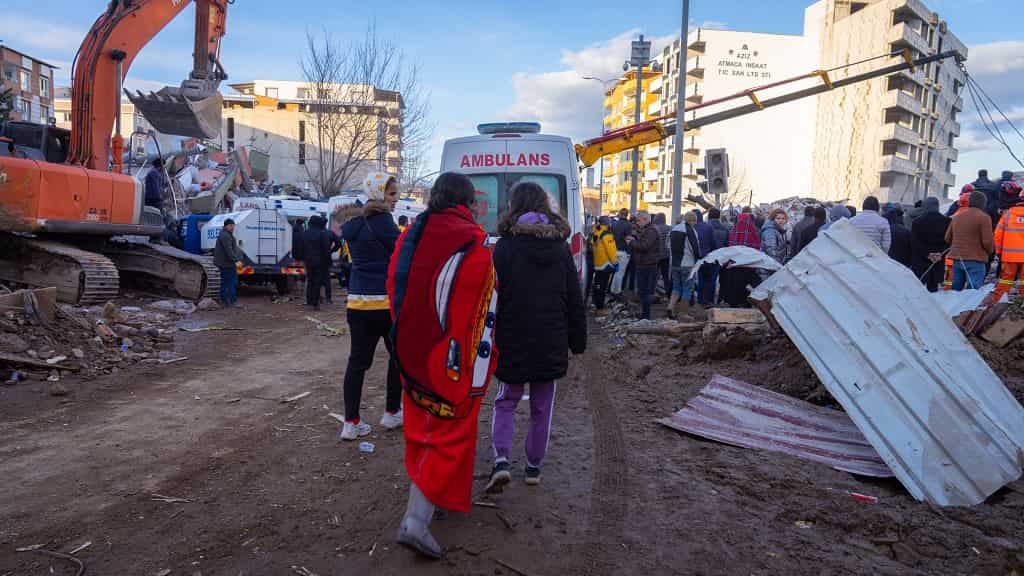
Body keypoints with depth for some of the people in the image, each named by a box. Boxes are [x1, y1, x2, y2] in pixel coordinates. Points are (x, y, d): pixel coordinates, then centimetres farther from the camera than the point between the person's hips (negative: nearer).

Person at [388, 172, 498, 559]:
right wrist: (476, 373, -9)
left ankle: (426, 495, 39)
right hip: (455, 361, -6)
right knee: (452, 433, 3)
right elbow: (482, 313, -15)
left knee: (422, 425, 22)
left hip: (411, 354, 7)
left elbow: (395, 291, 11)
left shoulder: (410, 236, 4)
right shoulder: (474, 244, -14)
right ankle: (416, 520, -2)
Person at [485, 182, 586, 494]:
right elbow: (575, 300, 4)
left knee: (506, 402, 15)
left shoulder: (504, 246, -9)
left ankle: (501, 460, -2)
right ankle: (534, 468, 25)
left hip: (512, 342, -2)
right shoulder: (561, 247, 2)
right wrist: (578, 342, 12)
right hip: (552, 344, 3)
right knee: (542, 408, 16)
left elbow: (492, 298, -10)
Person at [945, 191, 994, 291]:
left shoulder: (957, 216, 10)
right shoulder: (984, 217, -9)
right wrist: (989, 251, 6)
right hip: (975, 261, -6)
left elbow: (947, 238, 13)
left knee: (955, 289, 12)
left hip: (957, 259, 6)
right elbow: (987, 241, -13)